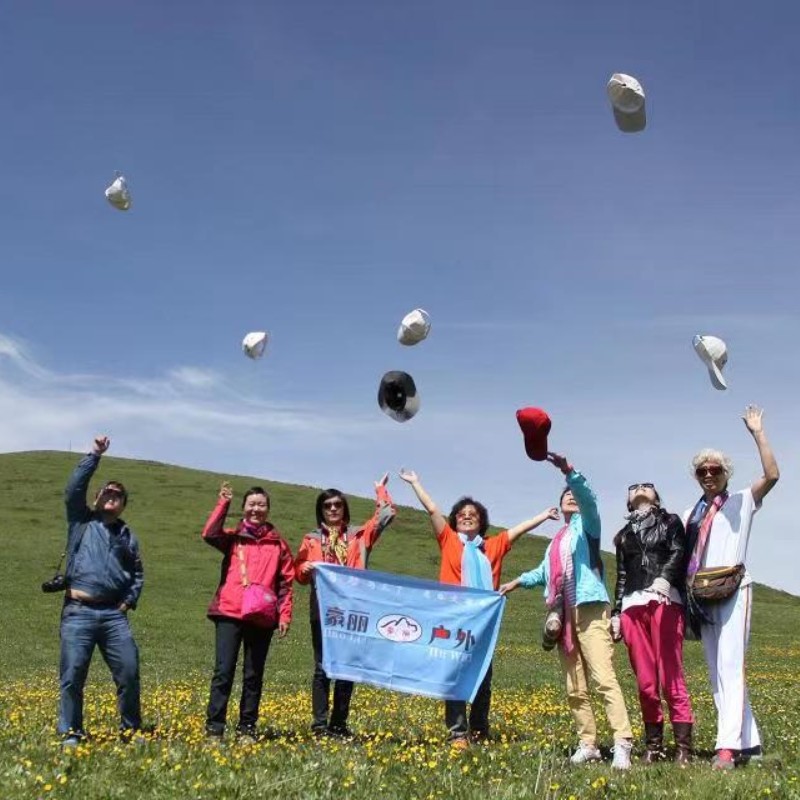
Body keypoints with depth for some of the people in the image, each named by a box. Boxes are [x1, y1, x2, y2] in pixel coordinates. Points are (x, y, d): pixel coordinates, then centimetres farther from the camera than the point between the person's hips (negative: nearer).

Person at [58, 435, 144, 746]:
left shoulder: (126, 534, 19)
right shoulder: (81, 521, 11)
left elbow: (138, 574, 20)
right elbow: (74, 487, -4)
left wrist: (128, 602, 5)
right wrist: (95, 455, -4)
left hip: (114, 614, 3)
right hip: (78, 611, -2)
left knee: (129, 672, -2)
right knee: (73, 676, -5)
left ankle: (131, 730, 14)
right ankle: (70, 734, 7)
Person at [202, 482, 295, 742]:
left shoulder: (278, 543, 10)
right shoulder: (233, 538, 9)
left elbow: (286, 582, 8)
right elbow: (210, 535, -14)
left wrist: (285, 615, 1)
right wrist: (223, 503, -14)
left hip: (262, 617, 1)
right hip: (229, 613, -1)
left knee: (253, 675, 6)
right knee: (223, 671, -7)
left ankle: (247, 729, 14)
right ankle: (214, 728, -2)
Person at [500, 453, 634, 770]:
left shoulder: (586, 524, 8)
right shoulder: (556, 541, 27)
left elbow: (588, 498, -14)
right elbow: (544, 572, 42)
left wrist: (568, 471, -27)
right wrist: (518, 581, 34)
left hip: (590, 611, -7)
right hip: (564, 617, 7)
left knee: (604, 679, -18)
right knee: (575, 689, 4)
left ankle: (622, 744, -23)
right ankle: (588, 744, 9)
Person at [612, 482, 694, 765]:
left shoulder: (670, 521, 16)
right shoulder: (624, 535, 26)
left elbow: (678, 553, -2)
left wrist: (664, 577, -23)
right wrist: (615, 612, 13)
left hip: (664, 601, -4)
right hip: (632, 605, 4)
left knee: (670, 677, -12)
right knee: (645, 682, 0)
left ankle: (684, 748, -12)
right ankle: (653, 746, 5)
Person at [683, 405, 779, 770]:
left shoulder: (742, 501, 6)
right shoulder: (691, 514, 18)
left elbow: (772, 475, -9)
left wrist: (757, 432, -7)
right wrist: (686, 590, 1)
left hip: (733, 590, -6)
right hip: (701, 597, 6)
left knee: (730, 667, -16)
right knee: (716, 673, 6)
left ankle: (727, 746, -22)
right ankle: (748, 741, 15)